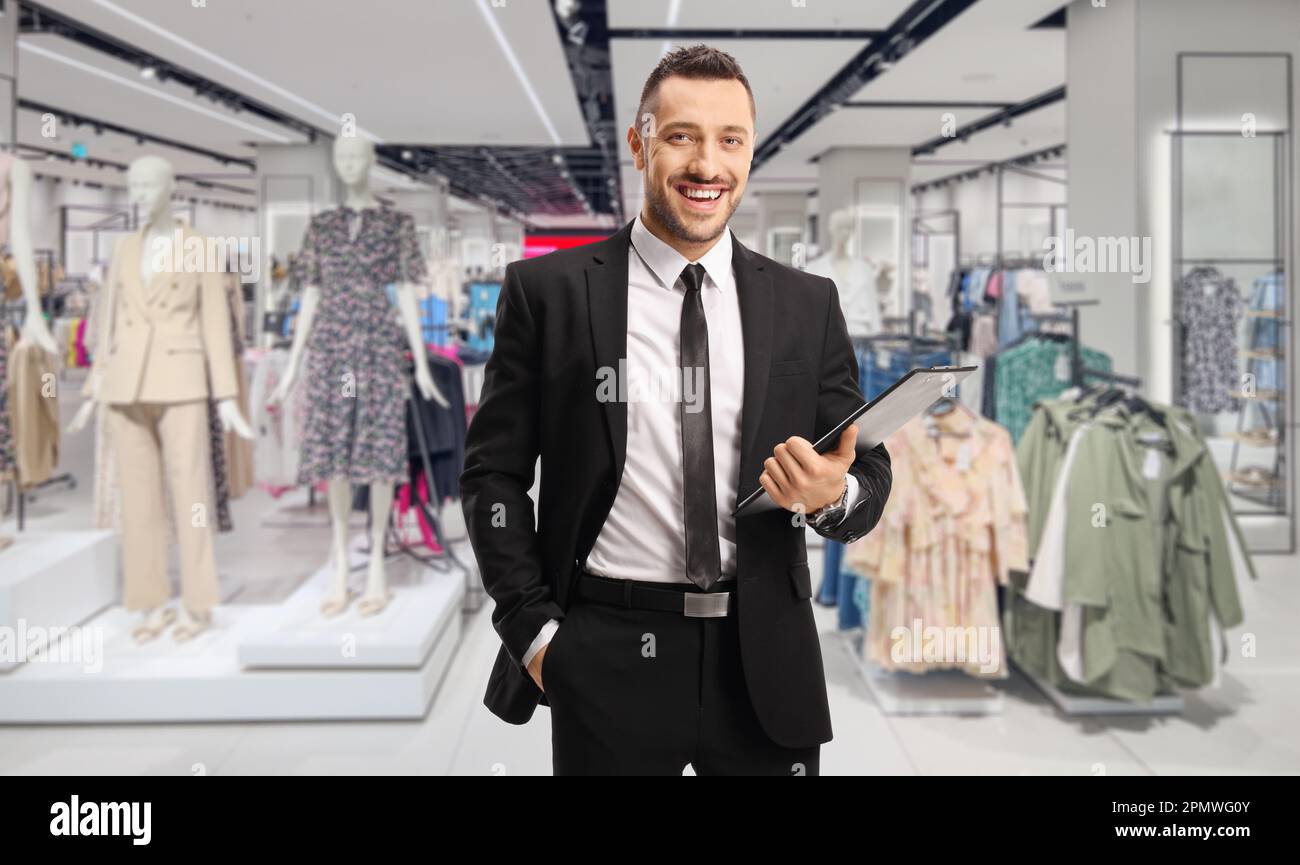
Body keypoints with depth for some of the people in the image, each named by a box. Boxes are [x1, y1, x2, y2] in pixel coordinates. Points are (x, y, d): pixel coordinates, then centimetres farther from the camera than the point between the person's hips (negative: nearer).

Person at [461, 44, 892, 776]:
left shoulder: (809, 304, 4)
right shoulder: (548, 292, -2)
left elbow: (869, 473, 6)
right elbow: (494, 473, 0)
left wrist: (837, 494, -16)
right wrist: (534, 631, -6)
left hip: (764, 659, 2)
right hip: (609, 660, -2)